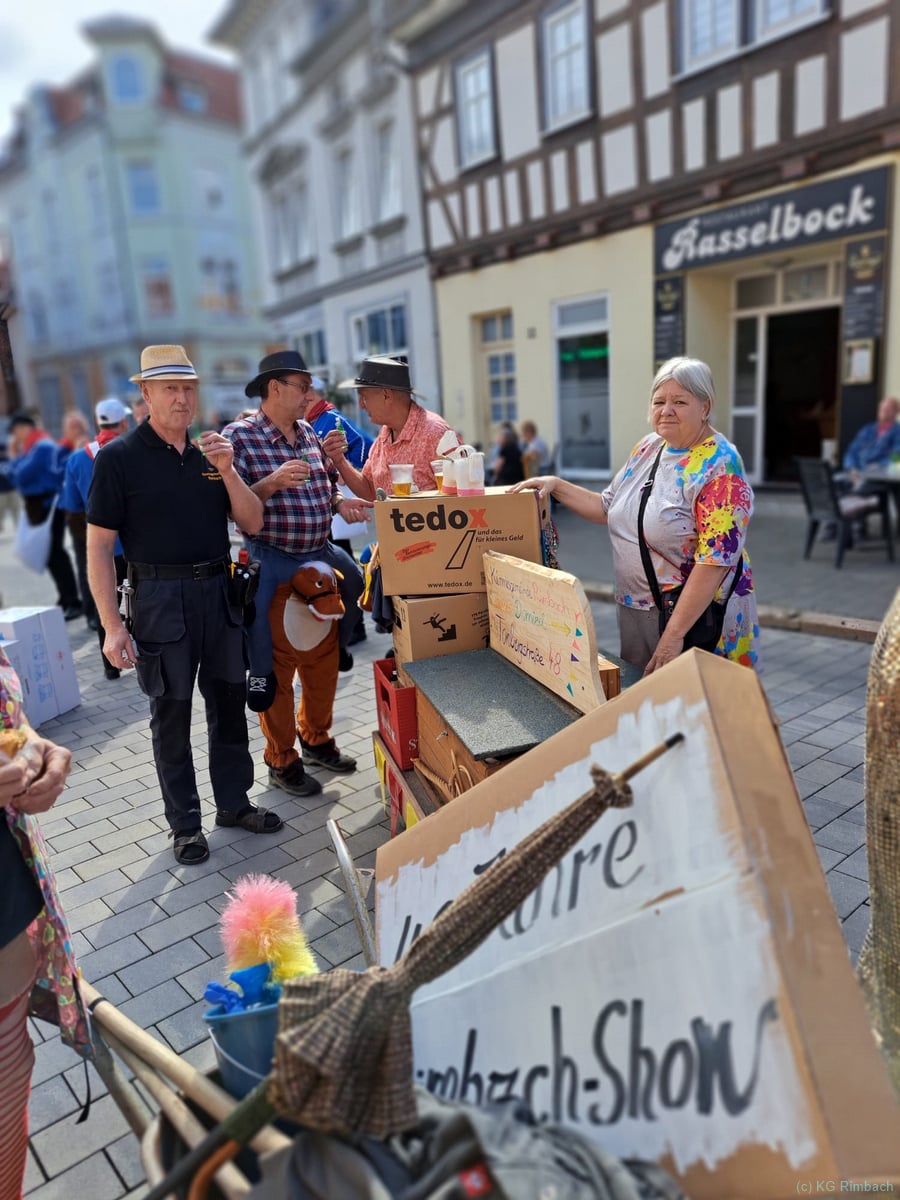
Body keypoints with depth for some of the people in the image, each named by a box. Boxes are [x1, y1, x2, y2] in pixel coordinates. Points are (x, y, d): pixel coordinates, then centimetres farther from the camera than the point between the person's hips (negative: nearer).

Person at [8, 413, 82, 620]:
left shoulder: (42, 447, -13)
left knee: (54, 553, -9)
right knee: (50, 553, 13)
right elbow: (16, 478, 15)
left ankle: (72, 602, -7)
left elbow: (23, 476, -19)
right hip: (39, 507, 10)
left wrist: (17, 458, -2)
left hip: (48, 506, -10)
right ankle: (66, 598, 21)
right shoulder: (32, 448, 17)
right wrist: (15, 456, 6)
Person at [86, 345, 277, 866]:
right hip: (160, 600, -4)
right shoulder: (120, 458, -5)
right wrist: (112, 625, -13)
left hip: (219, 593, 5)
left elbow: (253, 522, 5)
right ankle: (185, 823, 22)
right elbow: (99, 548, -7)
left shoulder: (210, 452, 9)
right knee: (171, 714, 7)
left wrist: (227, 470, -11)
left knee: (229, 704, 12)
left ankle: (234, 802, 30)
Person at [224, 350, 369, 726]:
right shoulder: (239, 435, -9)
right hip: (270, 554, -7)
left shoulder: (308, 431, 10)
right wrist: (273, 483, -28)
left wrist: (340, 501, -1)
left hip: (320, 550, 7)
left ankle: (336, 646, 40)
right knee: (254, 597, -31)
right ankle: (263, 673, -2)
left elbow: (329, 482, 19)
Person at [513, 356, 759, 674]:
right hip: (636, 611, 7)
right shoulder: (648, 448, 5)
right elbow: (609, 509, 16)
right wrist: (556, 485, 4)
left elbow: (715, 558, -23)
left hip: (696, 615, -7)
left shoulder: (719, 466, -17)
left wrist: (674, 633, -25)